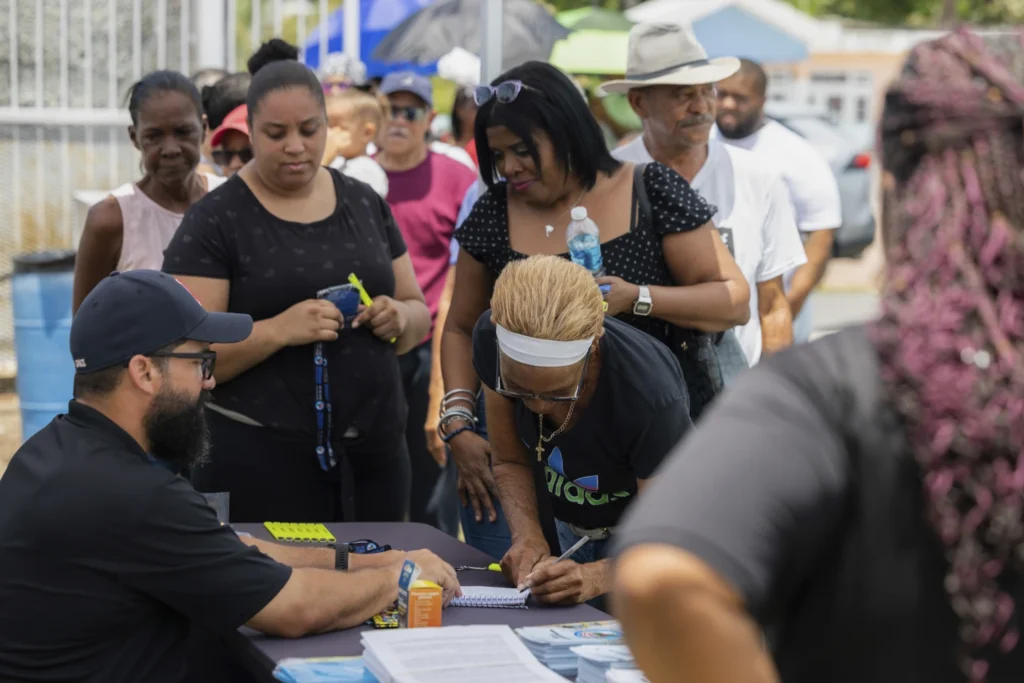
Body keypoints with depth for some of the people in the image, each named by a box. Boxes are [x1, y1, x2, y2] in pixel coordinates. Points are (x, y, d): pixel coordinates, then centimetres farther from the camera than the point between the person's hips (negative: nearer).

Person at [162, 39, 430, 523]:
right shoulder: (214, 221, -6)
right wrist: (278, 331, -25)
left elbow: (418, 312, 16)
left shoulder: (366, 204, 9)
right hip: (257, 457, -5)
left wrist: (399, 318, -7)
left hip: (374, 451, 5)